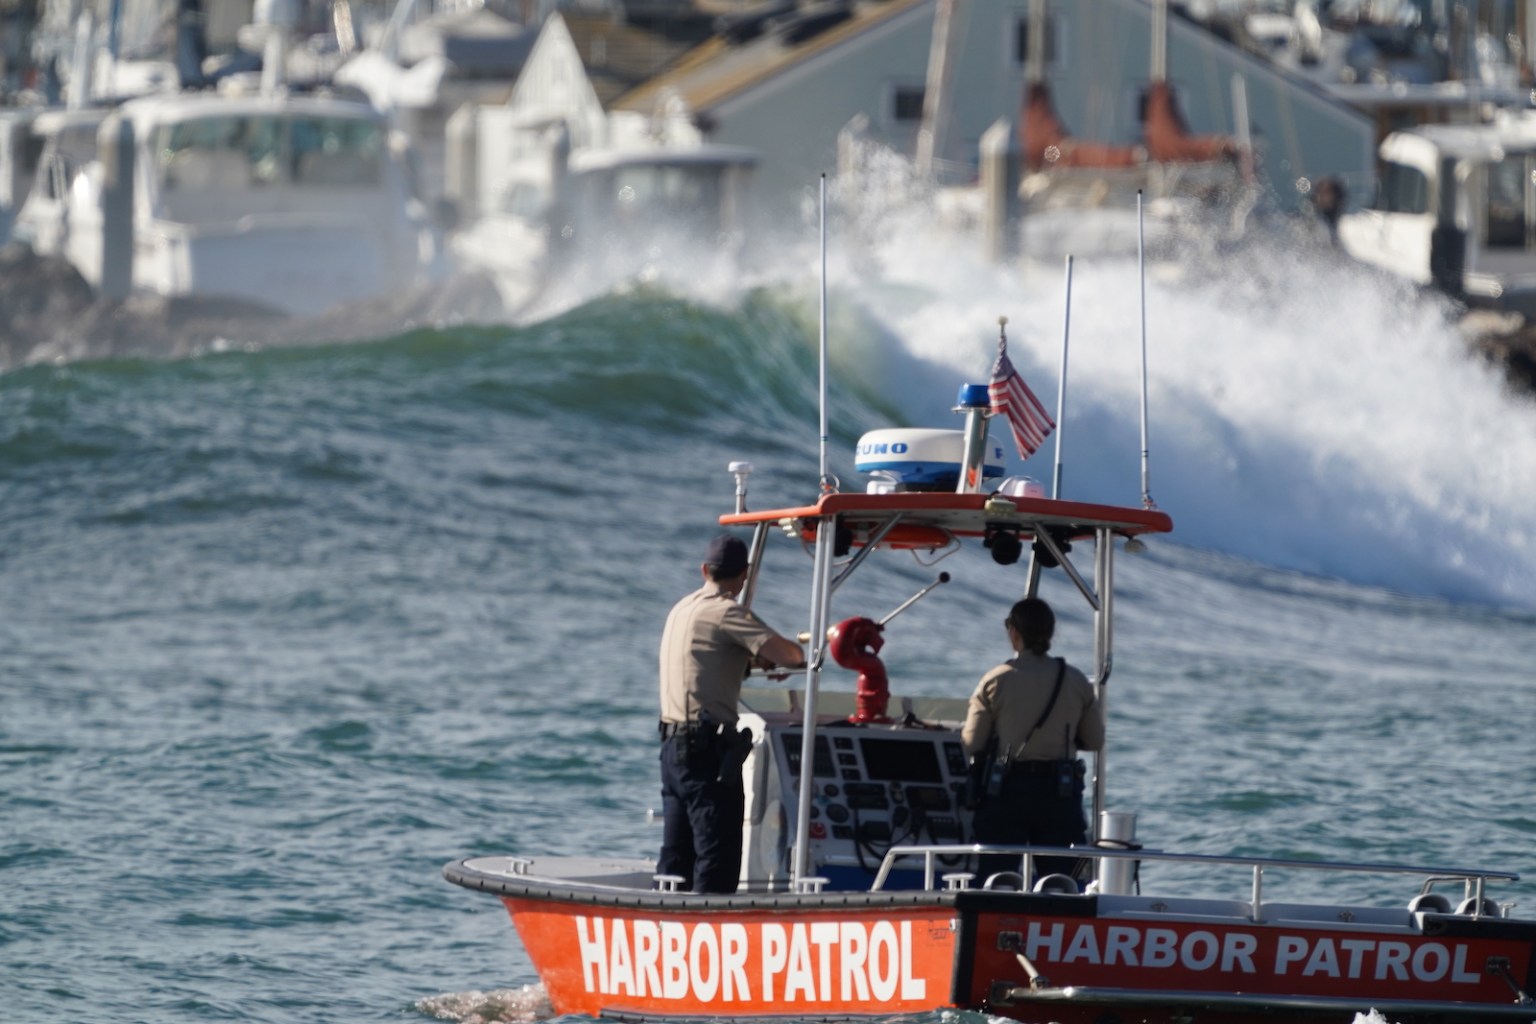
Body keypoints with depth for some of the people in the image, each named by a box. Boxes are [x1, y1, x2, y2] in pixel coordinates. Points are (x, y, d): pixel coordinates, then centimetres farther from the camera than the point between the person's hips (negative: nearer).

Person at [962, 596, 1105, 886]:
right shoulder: (1077, 683, 1)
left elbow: (972, 743, -2)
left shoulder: (995, 681, -4)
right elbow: (1094, 740, 9)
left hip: (1007, 789, -2)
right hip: (1060, 790, 2)